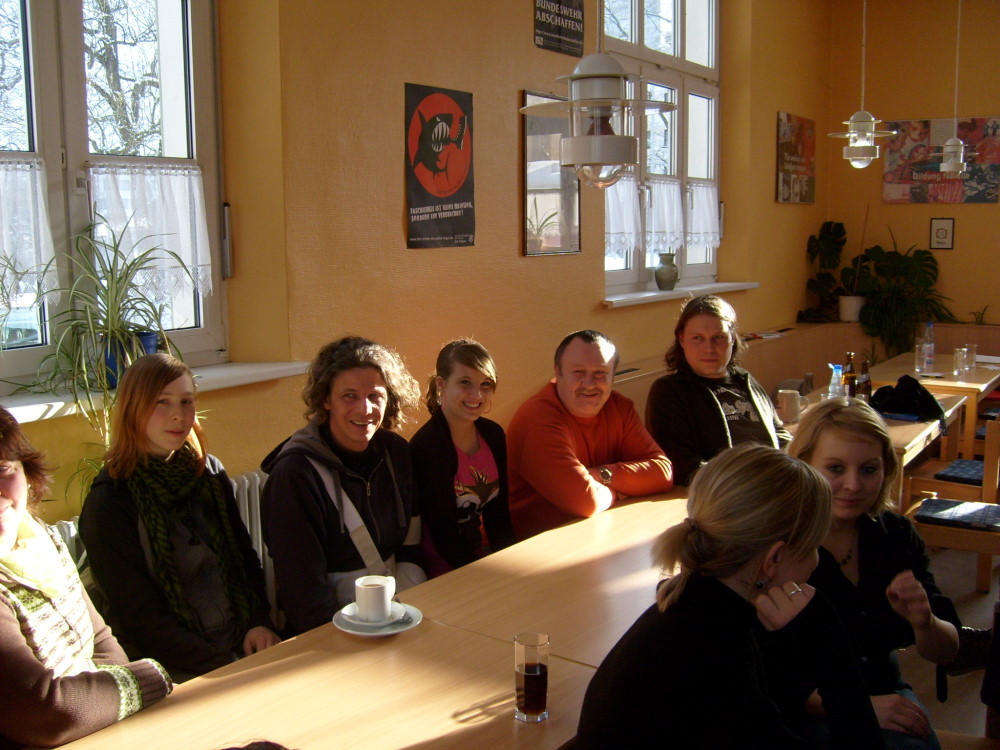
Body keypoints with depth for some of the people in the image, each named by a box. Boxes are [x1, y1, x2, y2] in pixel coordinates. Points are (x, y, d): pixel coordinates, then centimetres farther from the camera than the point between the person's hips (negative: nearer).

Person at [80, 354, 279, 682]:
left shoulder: (209, 472, 9)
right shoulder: (108, 503, -8)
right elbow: (140, 618, -9)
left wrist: (259, 622, -2)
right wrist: (226, 667, -16)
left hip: (241, 643, 6)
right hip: (174, 672, -6)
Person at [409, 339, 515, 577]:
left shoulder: (494, 435, 4)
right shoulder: (425, 447, -17)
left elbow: (498, 511, 7)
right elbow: (444, 537, -17)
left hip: (485, 558, 7)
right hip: (445, 573, -7)